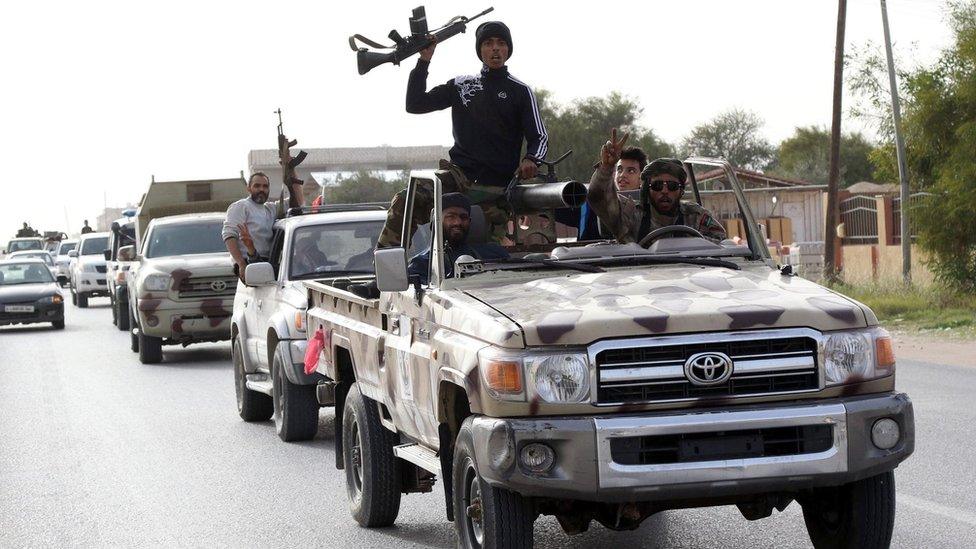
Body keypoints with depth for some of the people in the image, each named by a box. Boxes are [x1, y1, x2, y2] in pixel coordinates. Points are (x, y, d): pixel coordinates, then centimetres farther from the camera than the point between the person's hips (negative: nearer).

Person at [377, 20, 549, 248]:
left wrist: (531, 159, -20)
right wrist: (424, 61, 4)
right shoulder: (461, 85, 15)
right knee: (404, 203, -23)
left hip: (495, 189, -2)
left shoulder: (520, 92, 7)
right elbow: (415, 104, 12)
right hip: (459, 175, 2)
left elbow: (539, 136, 3)